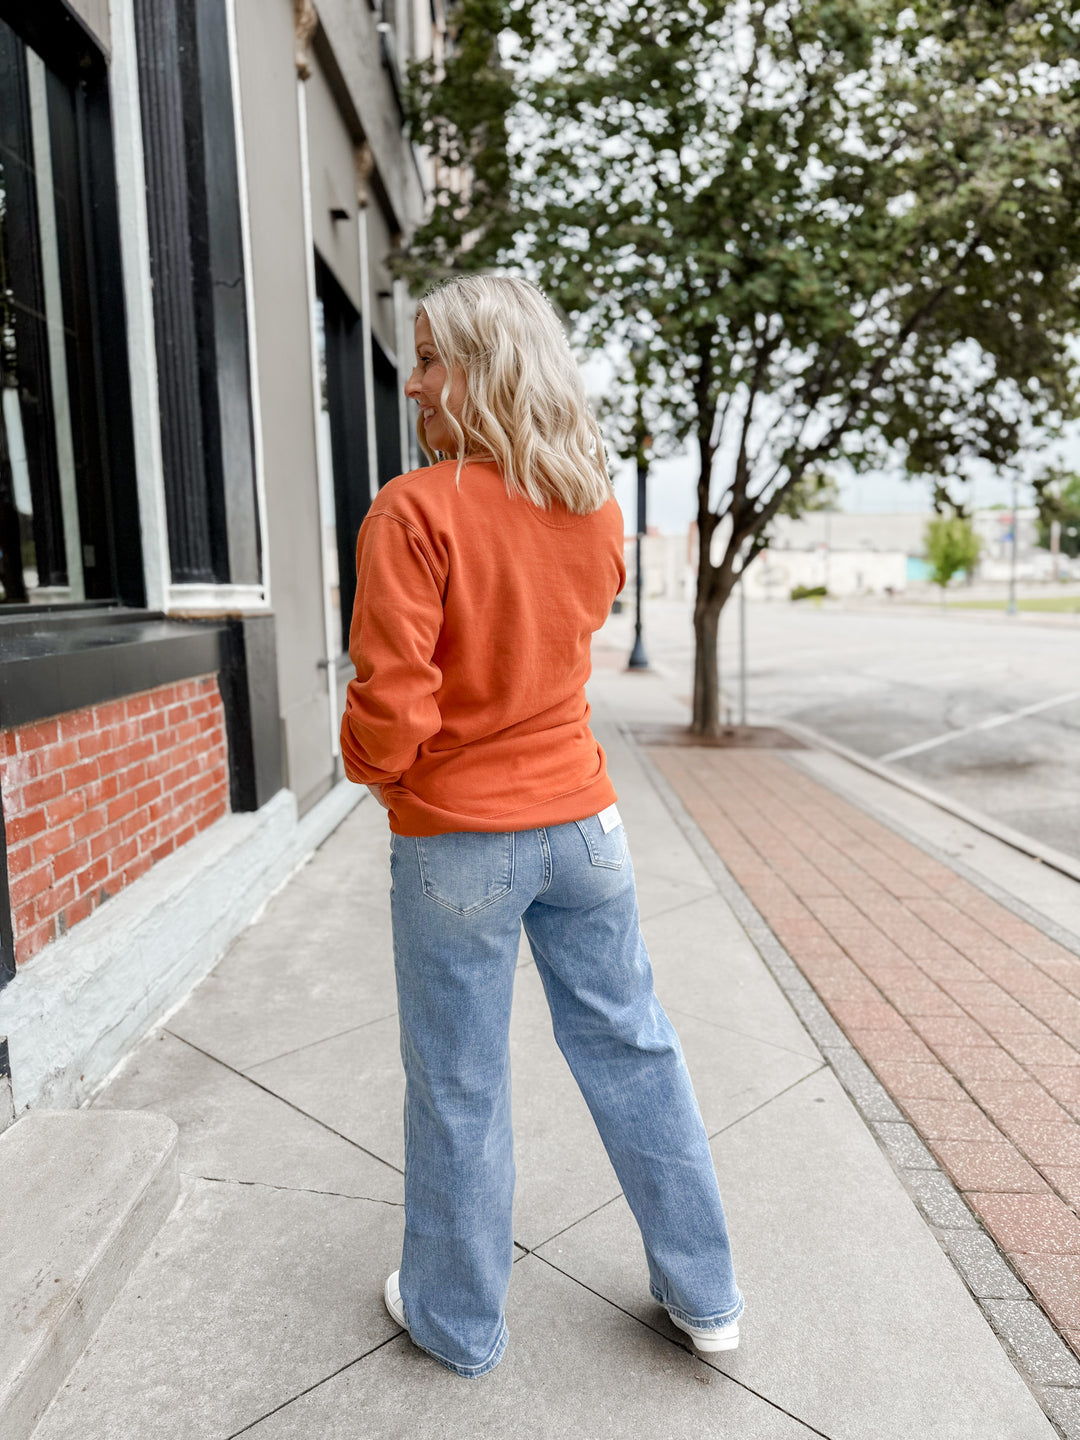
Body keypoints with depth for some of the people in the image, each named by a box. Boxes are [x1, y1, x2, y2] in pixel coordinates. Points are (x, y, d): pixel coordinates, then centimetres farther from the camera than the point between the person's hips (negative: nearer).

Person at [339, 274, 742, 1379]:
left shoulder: (415, 510, -17)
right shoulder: (596, 511, 2)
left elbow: (392, 710, -20)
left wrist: (370, 764, 1)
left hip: (456, 839, -5)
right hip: (581, 819, 6)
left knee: (460, 1086, 12)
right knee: (630, 1046, 18)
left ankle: (459, 1319, 35)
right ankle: (704, 1293, 35)